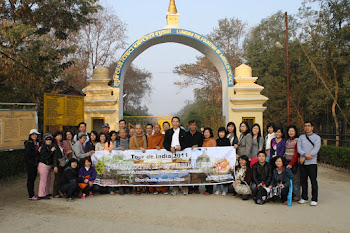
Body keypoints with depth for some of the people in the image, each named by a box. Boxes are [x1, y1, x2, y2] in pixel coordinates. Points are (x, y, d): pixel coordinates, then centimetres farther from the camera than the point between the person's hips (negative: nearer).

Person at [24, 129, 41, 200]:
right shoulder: (28, 143, -8)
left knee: (33, 178, 12)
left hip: (36, 162, 7)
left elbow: (40, 151, 19)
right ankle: (30, 196, 2)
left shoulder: (38, 143, 13)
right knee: (30, 179, -3)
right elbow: (28, 153, -19)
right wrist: (38, 152, -15)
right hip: (30, 163, -7)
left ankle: (32, 194, 20)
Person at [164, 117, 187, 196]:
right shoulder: (168, 132, 15)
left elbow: (186, 143, 2)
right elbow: (165, 143, 7)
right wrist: (170, 148, -13)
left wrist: (181, 147, -18)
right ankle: (175, 188, 9)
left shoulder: (183, 132, 10)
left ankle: (185, 188, 5)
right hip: (171, 153, 2)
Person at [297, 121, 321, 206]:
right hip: (303, 162, 3)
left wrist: (304, 158, -14)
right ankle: (304, 198, 20)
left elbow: (316, 149, -8)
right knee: (303, 181, 8)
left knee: (313, 181, -1)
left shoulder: (317, 137, 3)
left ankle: (314, 199, 7)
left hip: (312, 162, -3)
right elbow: (299, 148, 1)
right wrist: (305, 154, -19)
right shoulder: (301, 137, 13)